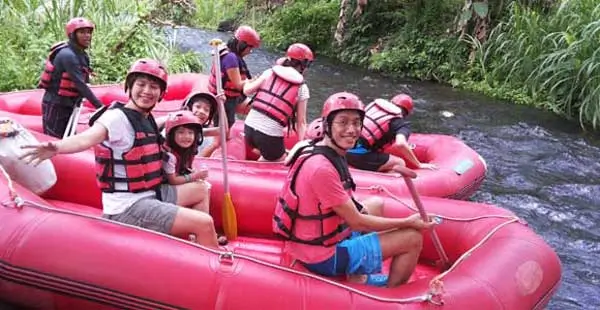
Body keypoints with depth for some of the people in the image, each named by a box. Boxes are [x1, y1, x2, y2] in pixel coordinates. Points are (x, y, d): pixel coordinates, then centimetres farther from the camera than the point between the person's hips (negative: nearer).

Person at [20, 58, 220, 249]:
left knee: (201, 189, 24)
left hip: (150, 194, 10)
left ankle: (199, 244, 27)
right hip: (127, 207, -10)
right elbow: (87, 138, -40)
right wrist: (56, 147, -57)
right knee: (205, 223, -16)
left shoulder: (146, 119, 7)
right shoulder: (117, 117, -19)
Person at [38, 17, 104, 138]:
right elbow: (80, 84, -28)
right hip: (55, 105, -9)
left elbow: (83, 82, 9)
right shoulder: (67, 55, -21)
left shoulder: (82, 55, 6)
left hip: (68, 105, 9)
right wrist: (99, 106, -30)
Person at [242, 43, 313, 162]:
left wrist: (247, 83, 30)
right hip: (271, 136, -4)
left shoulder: (270, 72, 7)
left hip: (249, 127, 5)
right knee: (281, 161, 22)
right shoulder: (302, 88, 2)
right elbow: (301, 122, 1)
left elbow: (247, 90, 7)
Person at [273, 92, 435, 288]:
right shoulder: (322, 167, -27)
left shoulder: (330, 153, 2)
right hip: (324, 258, -10)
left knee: (376, 203, 26)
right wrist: (408, 222, -10)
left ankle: (357, 276, 21)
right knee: (412, 238, -5)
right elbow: (357, 222, -20)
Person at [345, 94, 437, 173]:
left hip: (345, 150, 7)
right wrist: (419, 165, -10)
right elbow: (400, 144, -20)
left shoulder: (374, 104, 18)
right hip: (360, 155, -7)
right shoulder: (402, 123, 0)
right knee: (399, 164, 3)